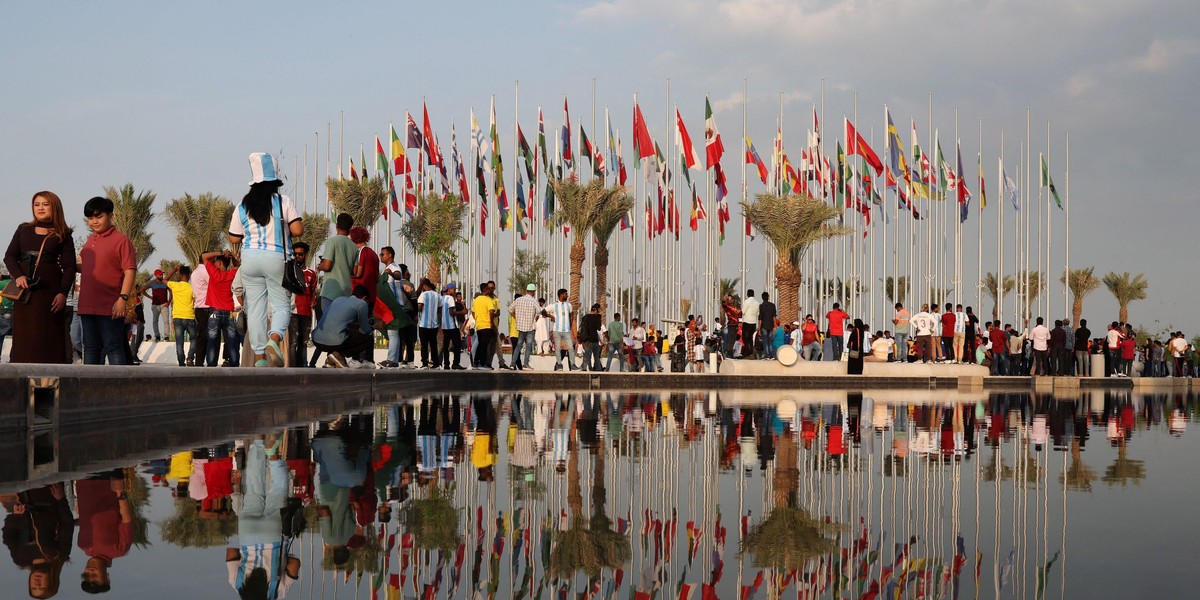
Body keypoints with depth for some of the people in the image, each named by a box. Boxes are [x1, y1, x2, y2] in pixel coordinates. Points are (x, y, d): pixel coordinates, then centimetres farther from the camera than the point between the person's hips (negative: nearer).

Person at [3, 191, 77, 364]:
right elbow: (9, 256, 11)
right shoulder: (23, 230, 15)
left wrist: (63, 293, -11)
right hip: (25, 289, 2)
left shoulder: (63, 235, 7)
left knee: (50, 337, -5)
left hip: (50, 288, -2)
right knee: (23, 336, -1)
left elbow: (69, 267, 2)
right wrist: (18, 275, -8)